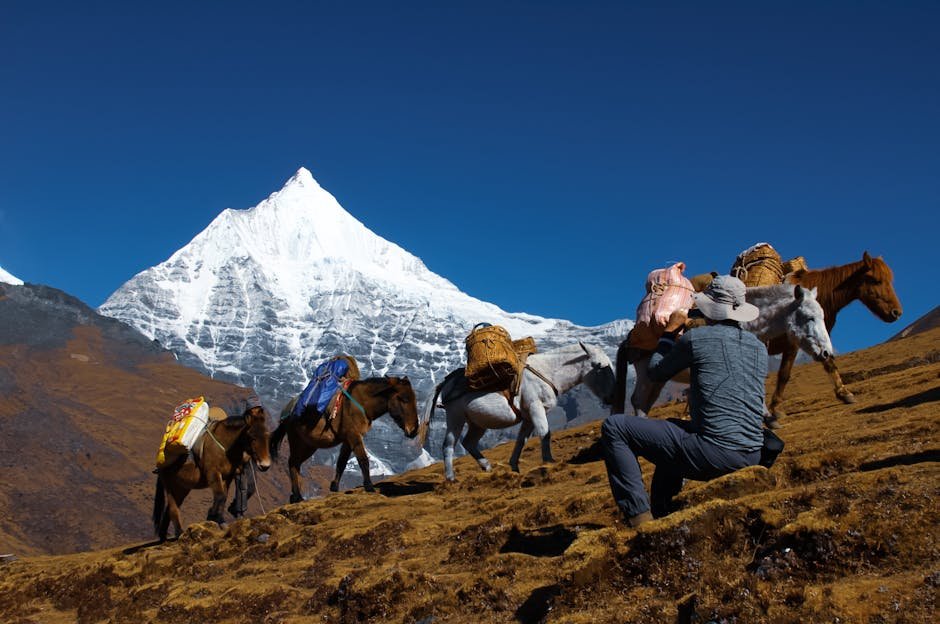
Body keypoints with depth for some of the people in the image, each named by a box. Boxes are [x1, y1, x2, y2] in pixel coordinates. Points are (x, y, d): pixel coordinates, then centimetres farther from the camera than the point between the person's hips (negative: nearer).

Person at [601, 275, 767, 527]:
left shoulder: (696, 338, -6)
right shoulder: (760, 348, 12)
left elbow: (656, 373, 10)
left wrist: (670, 332, 23)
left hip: (713, 454, -8)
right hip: (752, 457, 8)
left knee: (613, 427, 1)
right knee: (674, 429, 37)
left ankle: (640, 518, -5)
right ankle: (659, 515, 36)